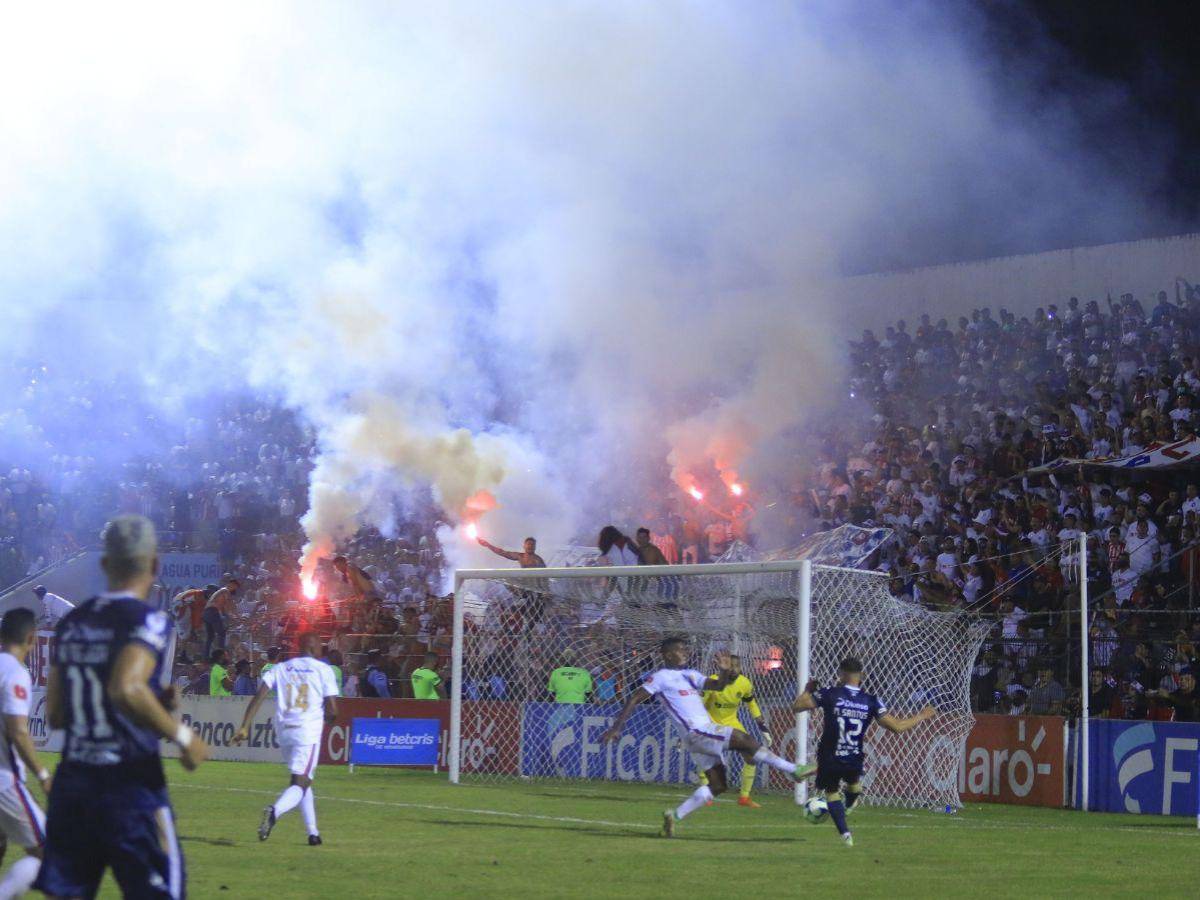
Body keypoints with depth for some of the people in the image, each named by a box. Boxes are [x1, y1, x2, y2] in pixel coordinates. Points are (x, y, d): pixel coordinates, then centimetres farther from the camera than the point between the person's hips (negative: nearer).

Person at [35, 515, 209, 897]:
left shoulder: (72, 623, 10)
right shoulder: (147, 621, -10)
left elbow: (55, 715, 13)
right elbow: (126, 690, -28)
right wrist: (182, 736, -15)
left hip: (71, 785, 6)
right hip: (130, 787, -6)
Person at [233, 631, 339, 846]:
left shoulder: (281, 669, 12)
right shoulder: (323, 670, 3)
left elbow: (258, 697, 0)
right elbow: (332, 710, -1)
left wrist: (245, 727, -3)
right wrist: (327, 720, 22)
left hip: (283, 731, 5)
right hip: (308, 731, -5)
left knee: (302, 780, 21)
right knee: (300, 783, -9)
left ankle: (313, 832, 19)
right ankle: (275, 811, -39)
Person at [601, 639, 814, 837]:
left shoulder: (690, 675, 21)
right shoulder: (661, 677, -1)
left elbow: (718, 686, 14)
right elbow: (634, 700, -4)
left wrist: (725, 672, -7)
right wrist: (617, 727, -10)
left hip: (706, 733, 9)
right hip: (696, 731, -9)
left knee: (717, 786, 6)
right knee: (745, 741, -17)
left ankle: (674, 816, 9)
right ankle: (795, 770, -14)